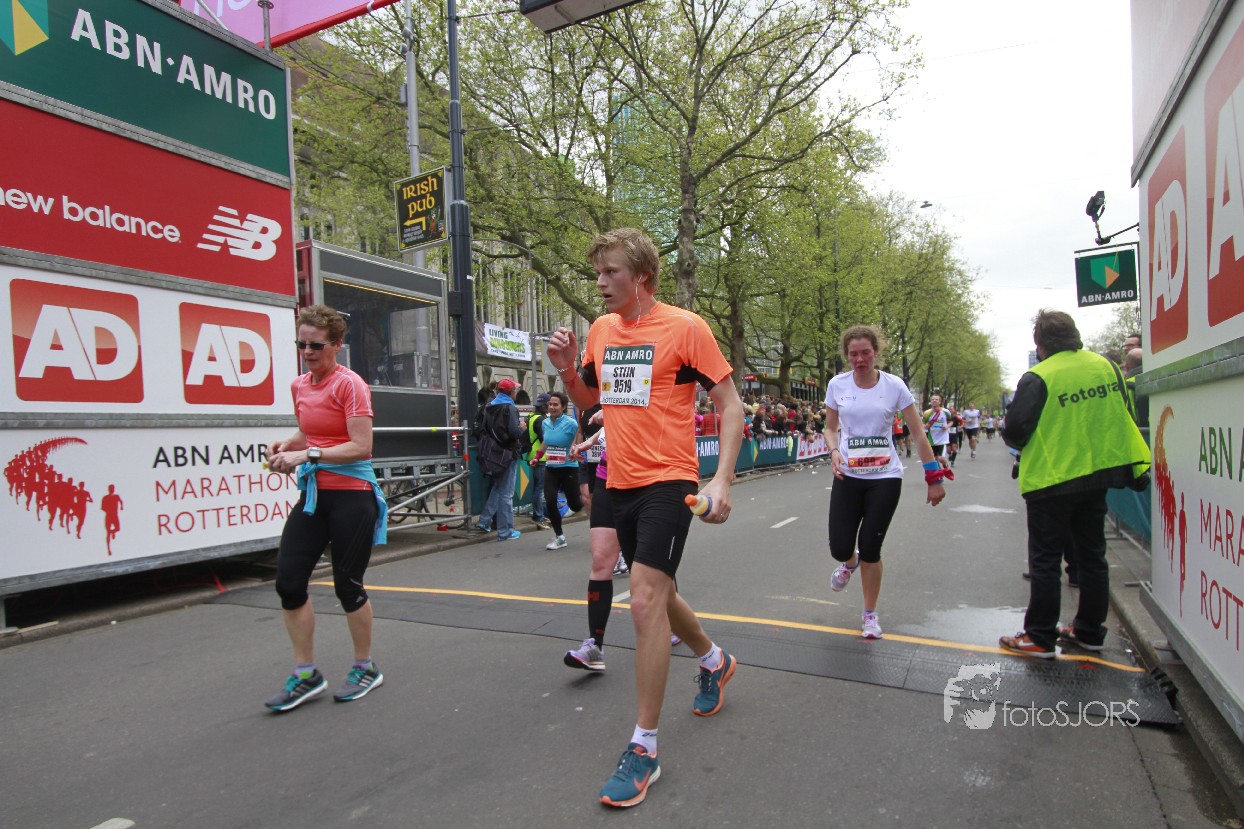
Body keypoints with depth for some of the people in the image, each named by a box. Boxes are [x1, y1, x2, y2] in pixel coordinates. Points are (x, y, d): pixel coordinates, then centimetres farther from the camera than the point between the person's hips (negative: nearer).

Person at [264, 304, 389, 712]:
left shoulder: (349, 385, -12)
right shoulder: (299, 386, 11)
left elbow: (361, 446, -19)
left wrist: (307, 455, -22)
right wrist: (286, 444, 6)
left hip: (351, 495, -7)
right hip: (313, 493, 7)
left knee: (347, 585, 3)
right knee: (288, 581, 3)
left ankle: (365, 669, 25)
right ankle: (306, 674, 20)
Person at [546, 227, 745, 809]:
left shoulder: (685, 326, -9)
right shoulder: (600, 330, 9)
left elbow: (730, 404, -8)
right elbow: (588, 400, 21)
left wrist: (721, 480, -18)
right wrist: (567, 369, 0)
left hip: (668, 482, -7)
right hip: (620, 483, 7)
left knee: (645, 601, -13)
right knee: (656, 594, 20)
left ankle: (643, 749, 2)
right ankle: (714, 661, 48)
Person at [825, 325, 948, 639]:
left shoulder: (894, 385, -7)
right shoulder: (837, 385, -1)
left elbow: (918, 433, -3)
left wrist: (934, 478, -5)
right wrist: (834, 451, -9)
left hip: (885, 477, -2)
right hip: (848, 476, 2)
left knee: (870, 548, -1)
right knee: (840, 548, -5)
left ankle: (870, 614, 23)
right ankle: (850, 562, 36)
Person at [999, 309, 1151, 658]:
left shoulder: (1038, 378, -17)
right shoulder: (1106, 366, 2)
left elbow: (1015, 431, -17)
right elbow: (1125, 416, 11)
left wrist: (1014, 438, 4)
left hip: (1051, 480, -6)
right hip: (1097, 475, 6)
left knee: (1045, 561, 2)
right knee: (1092, 556, 16)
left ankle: (1039, 638, 8)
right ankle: (1090, 631, 27)